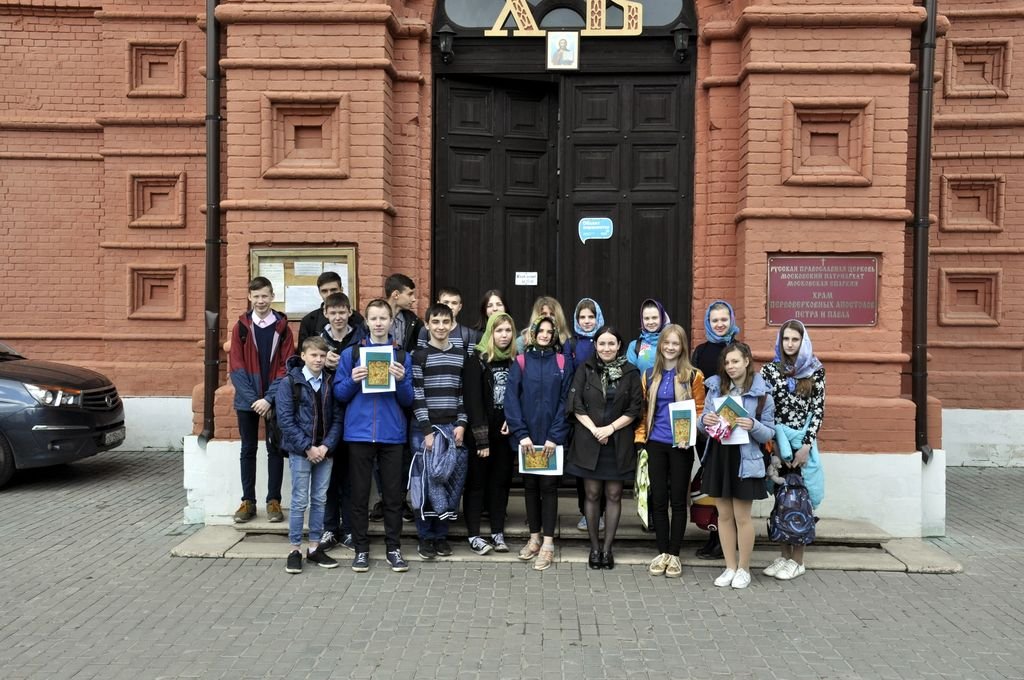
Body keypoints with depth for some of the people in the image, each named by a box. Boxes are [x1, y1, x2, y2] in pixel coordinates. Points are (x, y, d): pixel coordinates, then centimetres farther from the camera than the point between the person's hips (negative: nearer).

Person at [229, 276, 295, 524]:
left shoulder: (282, 327, 1)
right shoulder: (241, 327, 3)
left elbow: (287, 367, -3)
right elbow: (235, 367, -2)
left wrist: (269, 398, -13)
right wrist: (253, 398, -12)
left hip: (274, 400, -1)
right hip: (247, 400, 1)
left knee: (275, 449, 4)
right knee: (248, 449, 8)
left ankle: (273, 501, 12)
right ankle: (248, 501, 16)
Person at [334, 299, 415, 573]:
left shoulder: (403, 356, 6)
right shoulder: (350, 354, 5)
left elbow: (408, 400, 5)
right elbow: (340, 394, 5)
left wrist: (401, 381, -14)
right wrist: (353, 381, -13)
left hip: (392, 434, 0)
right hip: (359, 433, 0)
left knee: (393, 494, 4)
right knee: (360, 493, 5)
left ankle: (394, 548, 14)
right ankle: (361, 549, 15)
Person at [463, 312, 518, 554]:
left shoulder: (515, 361, 5)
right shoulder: (477, 360, -7)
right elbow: (473, 401, -11)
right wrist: (482, 440, -15)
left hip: (506, 433, 4)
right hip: (481, 432, -4)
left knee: (501, 482, 9)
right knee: (477, 483, 4)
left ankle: (498, 532, 18)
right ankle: (473, 534, 11)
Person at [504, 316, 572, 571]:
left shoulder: (562, 363, 3)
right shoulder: (521, 362, 3)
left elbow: (565, 401, -2)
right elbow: (511, 399, -3)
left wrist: (555, 436, -11)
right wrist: (521, 434, -12)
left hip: (552, 437, -1)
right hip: (527, 437, 1)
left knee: (548, 486, 1)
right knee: (530, 485, 10)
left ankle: (548, 543, 7)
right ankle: (534, 538, 21)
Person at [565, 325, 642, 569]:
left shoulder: (631, 373, 2)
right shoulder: (585, 369, 3)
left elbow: (635, 409, -1)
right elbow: (575, 405, -1)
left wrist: (611, 427, -11)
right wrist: (594, 429, -12)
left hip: (618, 443, 0)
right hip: (588, 441, 0)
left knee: (614, 495, 4)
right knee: (592, 494, 5)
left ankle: (607, 548, 13)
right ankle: (594, 548, 15)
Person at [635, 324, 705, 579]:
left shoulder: (693, 376, -2)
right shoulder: (650, 375, 9)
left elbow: (699, 410, -1)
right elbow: (644, 410, 11)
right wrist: (640, 436, 0)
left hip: (681, 445, -3)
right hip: (655, 444, 3)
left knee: (678, 499, 4)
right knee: (658, 499, 6)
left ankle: (674, 554, 14)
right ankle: (662, 552, 17)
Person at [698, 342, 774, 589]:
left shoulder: (762, 394, -5)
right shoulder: (715, 388, 5)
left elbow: (769, 433, -3)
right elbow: (702, 424, 10)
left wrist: (753, 426, -23)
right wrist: (705, 421, -13)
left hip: (744, 461, -4)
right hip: (718, 457, 4)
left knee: (742, 517, 4)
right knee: (724, 515, 11)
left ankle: (744, 569, 19)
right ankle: (730, 567, 22)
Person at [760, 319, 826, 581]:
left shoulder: (815, 371, -1)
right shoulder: (769, 370, 5)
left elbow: (818, 410, -3)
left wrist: (806, 446, -10)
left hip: (803, 442, -2)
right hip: (778, 440, 2)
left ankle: (797, 560, 10)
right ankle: (785, 555, 17)